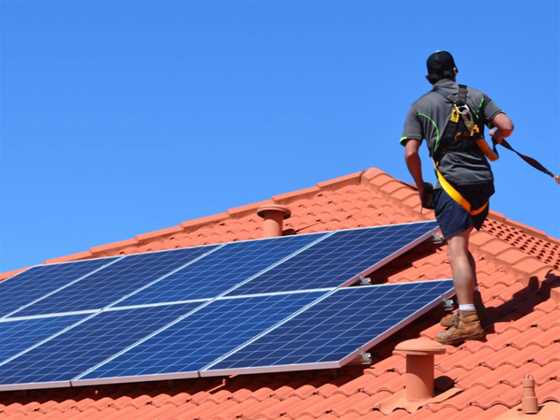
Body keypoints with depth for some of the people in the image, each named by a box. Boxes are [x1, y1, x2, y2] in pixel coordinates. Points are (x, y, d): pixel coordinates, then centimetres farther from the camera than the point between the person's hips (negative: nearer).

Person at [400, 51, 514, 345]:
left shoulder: (420, 107, 6)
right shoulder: (476, 96, 12)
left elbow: (410, 153, -4)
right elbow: (506, 126, 0)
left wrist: (421, 187, 9)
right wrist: (494, 138, 23)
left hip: (453, 183, -5)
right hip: (483, 181, 5)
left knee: (457, 251, -12)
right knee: (460, 245, 22)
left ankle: (468, 320, -23)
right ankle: (472, 306, 20)